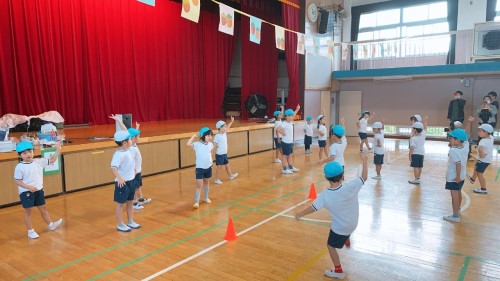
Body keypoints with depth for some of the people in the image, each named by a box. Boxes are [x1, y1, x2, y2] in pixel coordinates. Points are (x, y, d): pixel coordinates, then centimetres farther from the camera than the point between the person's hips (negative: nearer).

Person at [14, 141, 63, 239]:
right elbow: (17, 180, -13)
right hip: (26, 192, -5)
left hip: (39, 190, 5)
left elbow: (51, 160, 3)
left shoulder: (39, 162, -1)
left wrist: (58, 150, -9)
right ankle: (30, 231, 16)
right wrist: (29, 187, -23)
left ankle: (51, 224, 27)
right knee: (28, 211, 6)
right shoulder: (19, 167, -13)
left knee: (43, 208, 16)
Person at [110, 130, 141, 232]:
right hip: (122, 182, -9)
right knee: (120, 203, 6)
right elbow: (113, 167, -38)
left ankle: (130, 222, 32)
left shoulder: (128, 150, 2)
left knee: (130, 202, 18)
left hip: (131, 181, 9)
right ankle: (120, 225, 18)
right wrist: (119, 178, -48)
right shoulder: (119, 154, -25)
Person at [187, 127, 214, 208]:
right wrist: (194, 136, -24)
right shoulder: (197, 145, -16)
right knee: (199, 185, -7)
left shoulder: (210, 144, 0)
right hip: (200, 168, -5)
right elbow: (188, 144, -34)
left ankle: (206, 198, 38)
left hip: (208, 167, 5)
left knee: (206, 183, 21)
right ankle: (196, 202, -3)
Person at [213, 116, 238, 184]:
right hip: (219, 155, -8)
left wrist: (232, 121, 22)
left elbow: (228, 127, 21)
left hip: (225, 154, 8)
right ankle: (216, 179, 11)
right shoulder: (217, 136, -19)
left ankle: (231, 175, 41)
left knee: (227, 165, 23)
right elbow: (214, 145, -20)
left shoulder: (224, 133, 5)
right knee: (219, 167, 0)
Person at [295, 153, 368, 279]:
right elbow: (364, 177, -11)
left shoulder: (325, 195, -27)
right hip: (353, 223, 4)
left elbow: (313, 208, -15)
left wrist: (299, 214, 2)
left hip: (340, 227, -4)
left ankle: (338, 271, 31)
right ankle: (346, 239, 66)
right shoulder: (351, 186, -26)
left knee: (331, 246, 19)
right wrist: (364, 161, 2)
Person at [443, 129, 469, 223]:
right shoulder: (465, 148, 0)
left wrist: (458, 176, -24)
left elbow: (458, 164, -28)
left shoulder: (453, 151, -24)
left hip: (453, 177, -9)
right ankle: (458, 210, 42)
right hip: (462, 176, 9)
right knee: (458, 193, 24)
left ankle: (455, 216, 1)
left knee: (454, 195, -3)